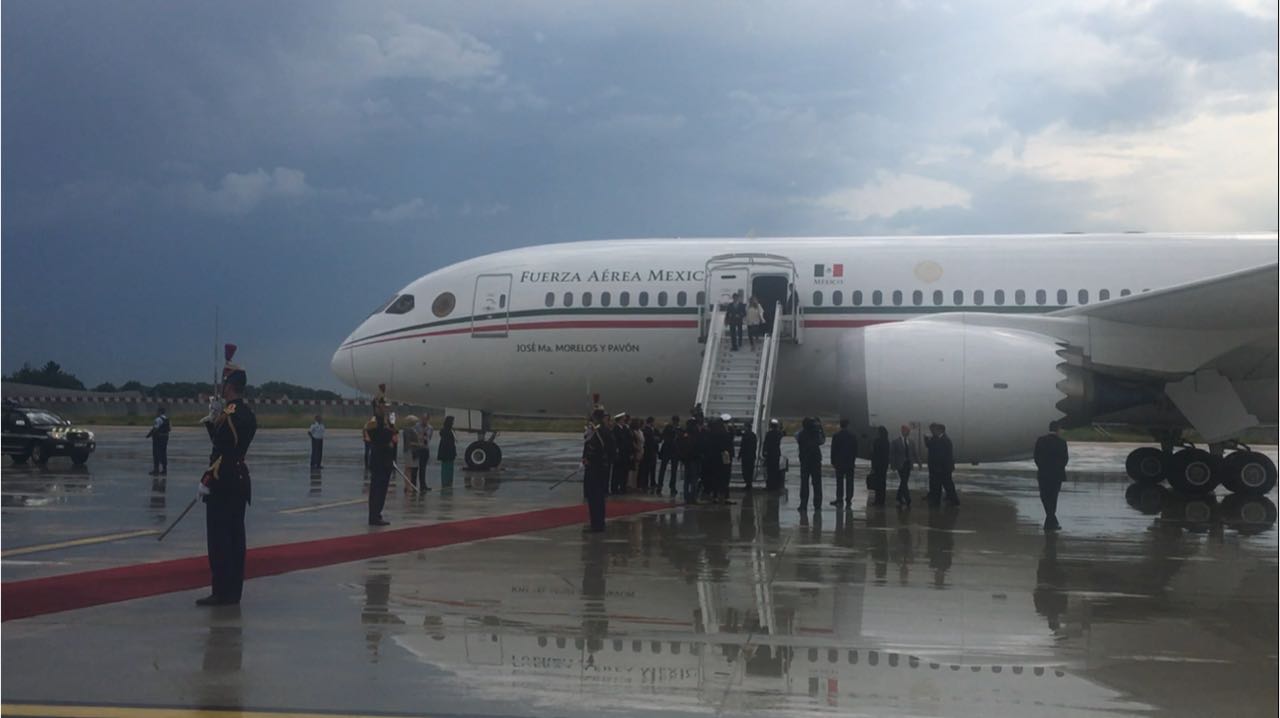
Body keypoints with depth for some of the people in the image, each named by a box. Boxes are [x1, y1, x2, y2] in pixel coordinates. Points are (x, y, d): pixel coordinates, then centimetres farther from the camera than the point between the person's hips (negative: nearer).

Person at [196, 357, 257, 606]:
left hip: (223, 483, -9)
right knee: (235, 537, 11)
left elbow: (221, 451, -21)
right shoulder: (248, 414, 11)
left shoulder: (228, 414, -17)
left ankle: (221, 592, -4)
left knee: (218, 539, -5)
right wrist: (211, 424, 14)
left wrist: (206, 479, -18)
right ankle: (233, 591, 16)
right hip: (241, 481, 9)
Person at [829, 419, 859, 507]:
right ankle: (848, 500, 2)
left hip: (839, 462, -1)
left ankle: (839, 499, 4)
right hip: (850, 463, 2)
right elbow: (855, 450, 5)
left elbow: (833, 450, -5)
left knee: (839, 482, 5)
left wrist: (833, 462, 1)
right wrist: (853, 460, 14)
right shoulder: (853, 436, 0)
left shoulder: (836, 436, -6)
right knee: (849, 482, 3)